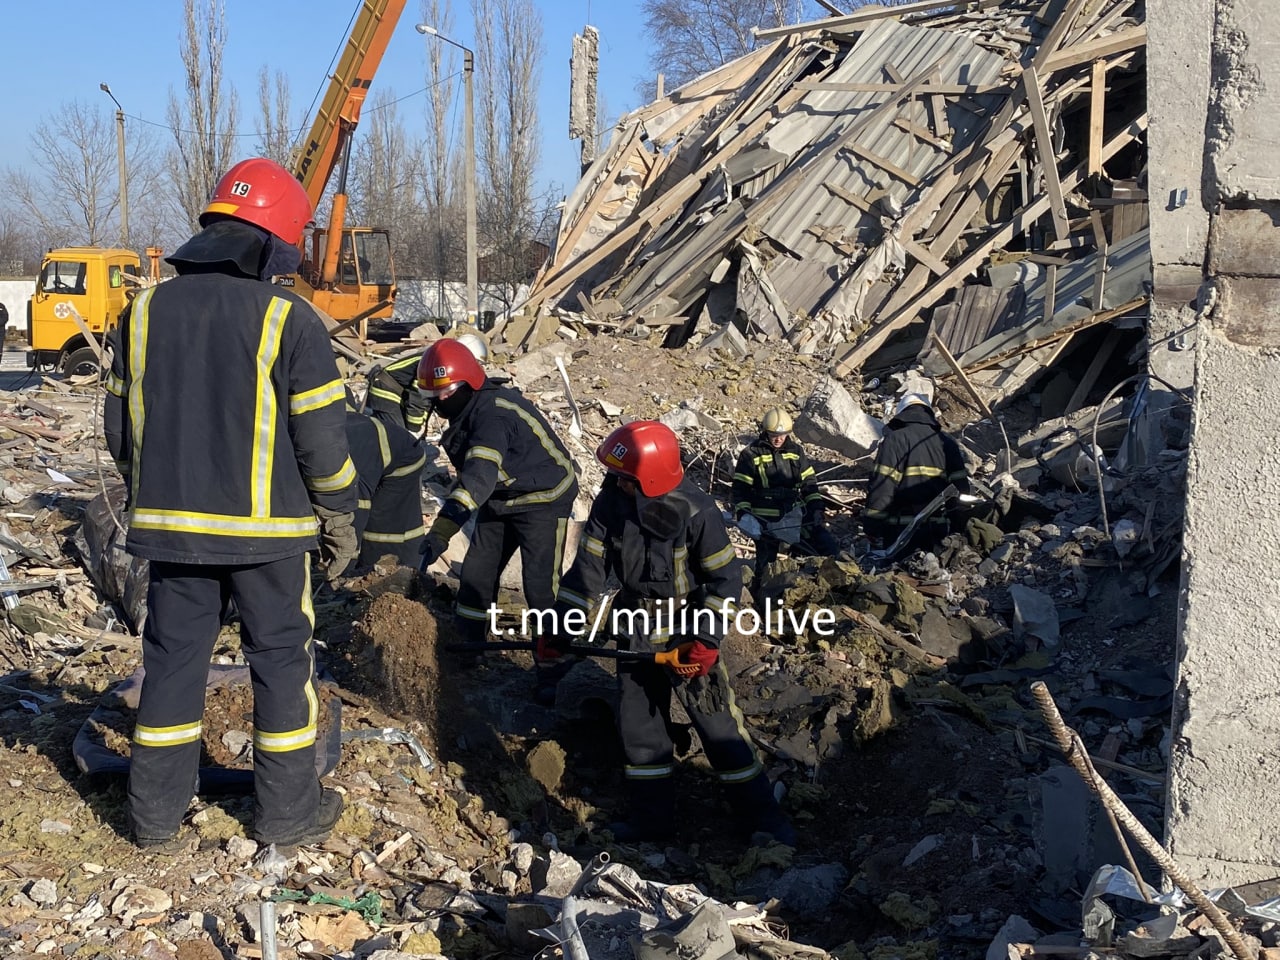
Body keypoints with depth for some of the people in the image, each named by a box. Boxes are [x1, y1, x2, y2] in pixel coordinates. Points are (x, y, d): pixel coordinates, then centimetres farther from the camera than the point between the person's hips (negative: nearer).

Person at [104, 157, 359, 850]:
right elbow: (320, 437, -10)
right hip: (265, 528, -4)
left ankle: (156, 813, 21)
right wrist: (340, 517, 3)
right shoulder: (287, 320, -12)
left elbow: (119, 428, 9)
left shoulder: (145, 311, 4)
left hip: (168, 524, 4)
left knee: (173, 658, 13)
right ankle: (287, 812, 18)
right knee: (280, 660, 9)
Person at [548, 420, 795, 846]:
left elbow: (725, 577, -15)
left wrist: (706, 639, -21)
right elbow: (589, 568, -3)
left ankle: (763, 815, 12)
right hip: (635, 633, 5)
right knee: (638, 724, 11)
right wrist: (561, 627, -7)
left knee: (717, 723, -1)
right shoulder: (610, 504, -10)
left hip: (686, 635, -5)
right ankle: (653, 817, 26)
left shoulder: (696, 512, -23)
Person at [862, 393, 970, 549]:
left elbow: (881, 486, -9)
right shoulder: (948, 444, 12)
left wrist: (871, 528, -3)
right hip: (938, 532, 4)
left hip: (901, 530, -4)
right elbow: (961, 488, 10)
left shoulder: (893, 440, -3)